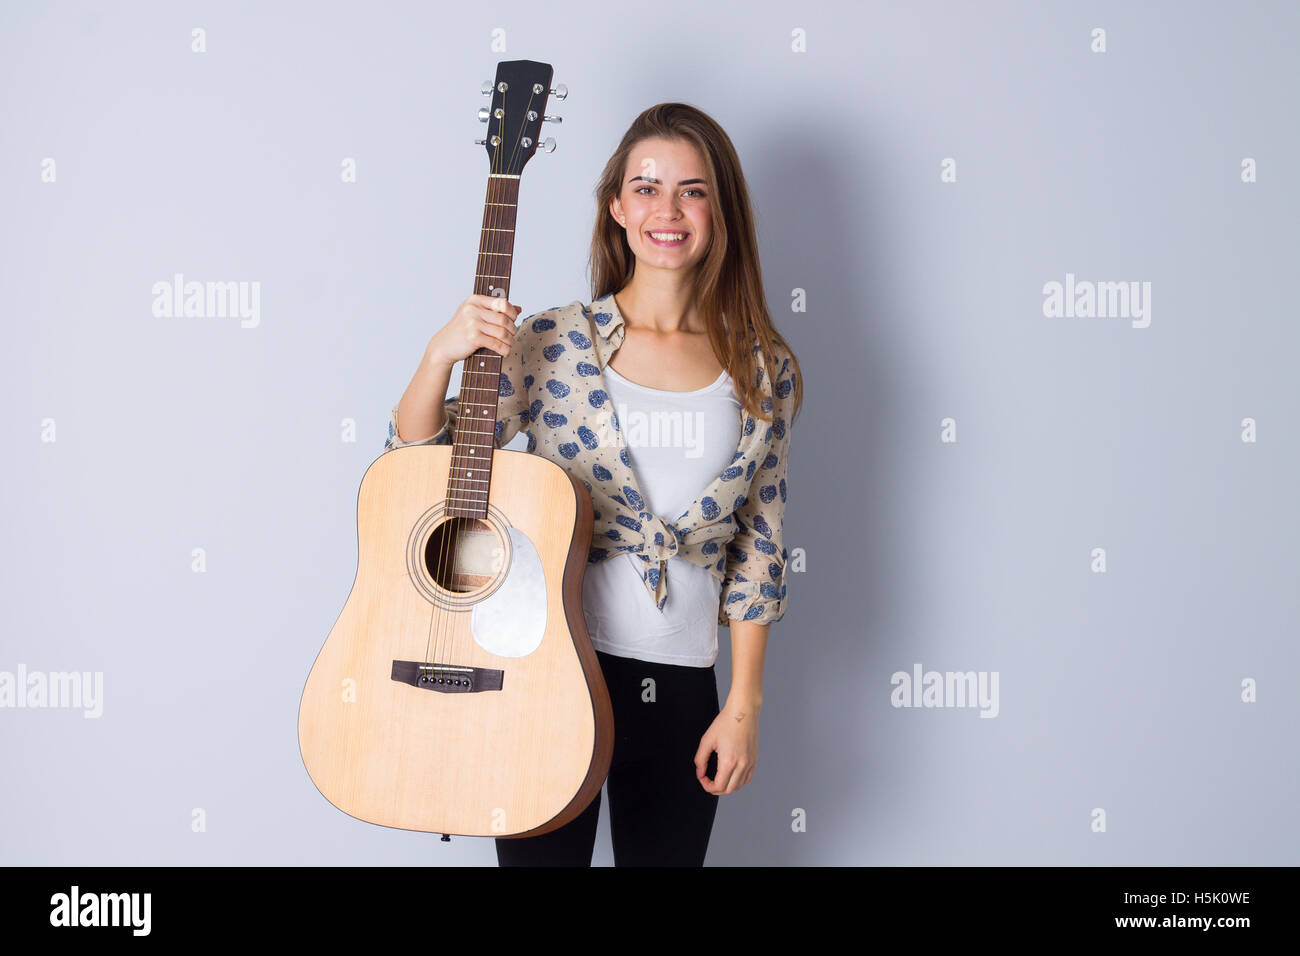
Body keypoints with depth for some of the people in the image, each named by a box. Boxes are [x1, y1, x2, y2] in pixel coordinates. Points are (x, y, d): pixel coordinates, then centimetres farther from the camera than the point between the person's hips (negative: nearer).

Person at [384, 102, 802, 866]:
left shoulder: (761, 372, 1)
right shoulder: (553, 343, -4)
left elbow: (760, 550, 4)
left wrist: (745, 707, 1)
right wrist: (442, 354, -20)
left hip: (682, 688, 2)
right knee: (540, 854, 10)